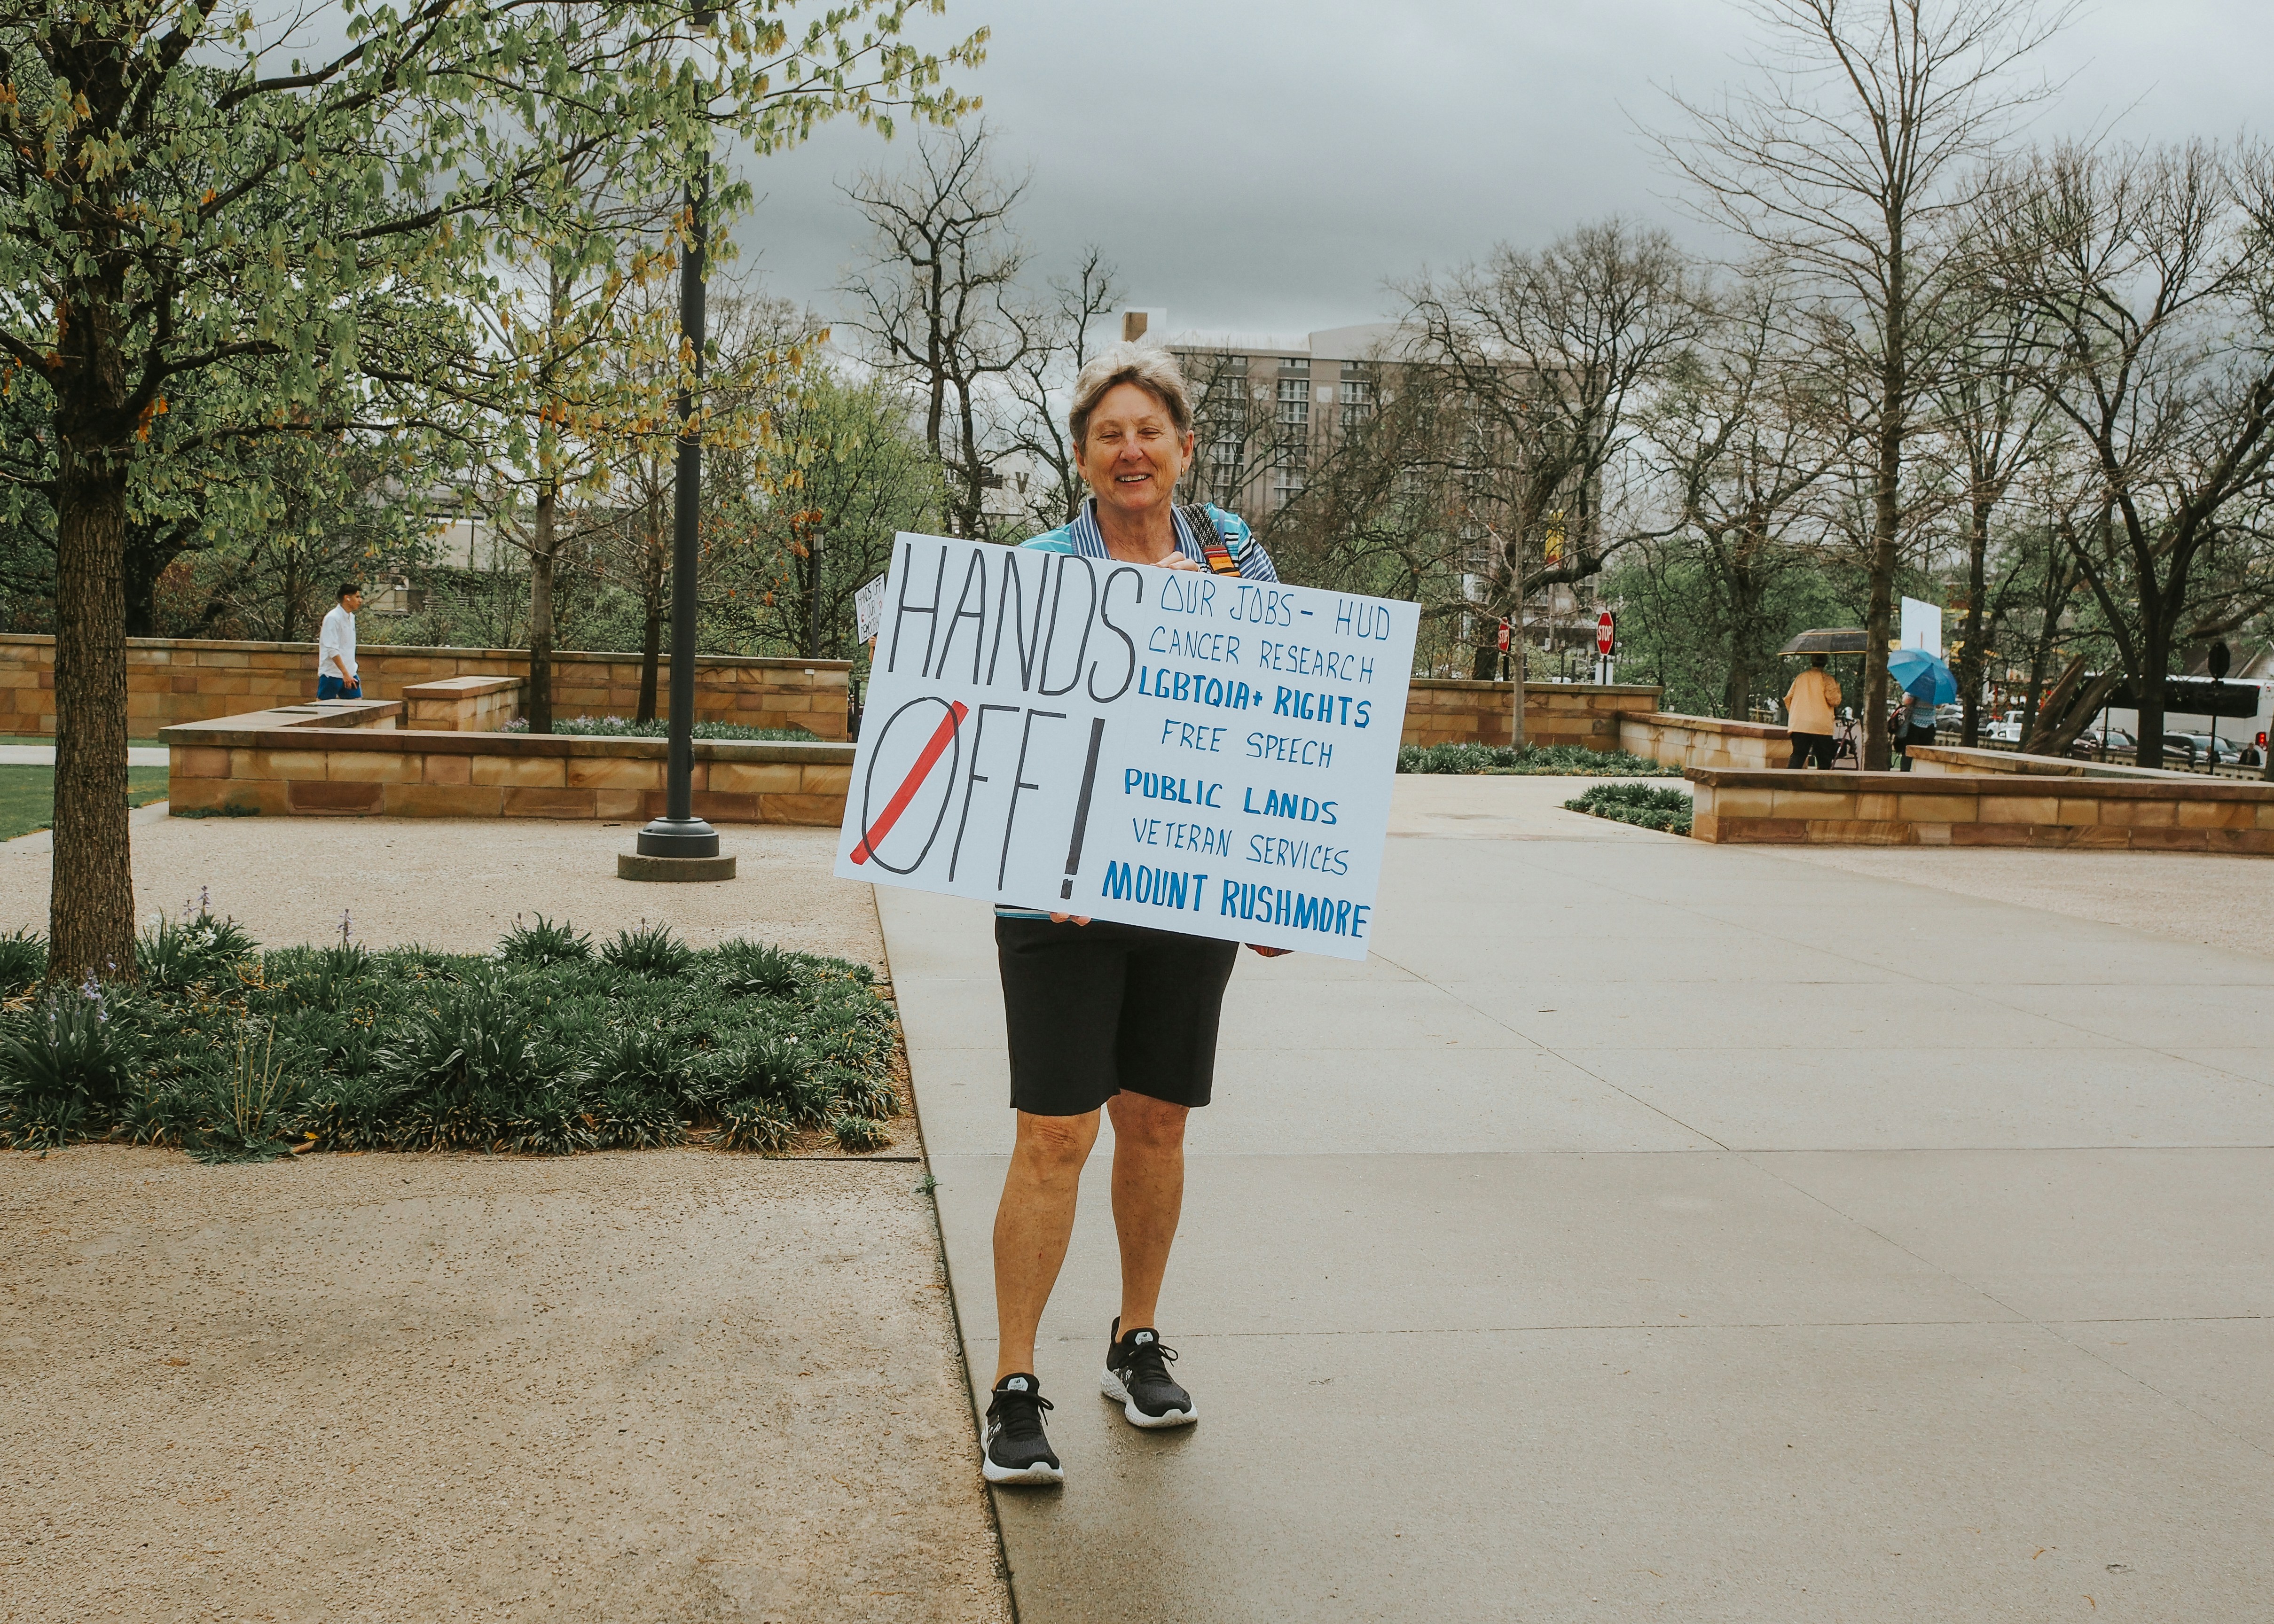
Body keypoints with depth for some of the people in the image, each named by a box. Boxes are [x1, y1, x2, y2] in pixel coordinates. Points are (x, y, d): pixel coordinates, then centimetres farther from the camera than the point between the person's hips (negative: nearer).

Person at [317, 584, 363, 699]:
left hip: (349, 673, 8)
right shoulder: (333, 618, -14)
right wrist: (345, 673, -25)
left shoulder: (351, 617, 11)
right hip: (331, 674, -8)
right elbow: (332, 650, -20)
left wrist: (352, 671, 17)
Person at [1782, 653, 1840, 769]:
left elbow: (1788, 698, 13)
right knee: (1824, 760, 5)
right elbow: (1834, 700, -10)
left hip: (1799, 725, 4)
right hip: (1822, 726, -3)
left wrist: (1793, 714, 27)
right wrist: (1837, 689, 10)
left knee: (1798, 756, 1)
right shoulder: (1826, 678, -3)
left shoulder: (1801, 677, 11)